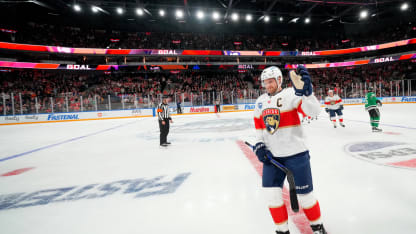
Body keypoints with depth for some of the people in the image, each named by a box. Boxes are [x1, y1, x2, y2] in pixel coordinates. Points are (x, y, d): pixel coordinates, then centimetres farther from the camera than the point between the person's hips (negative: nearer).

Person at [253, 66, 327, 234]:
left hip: (295, 153, -5)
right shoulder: (260, 101, 8)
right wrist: (259, 145, 3)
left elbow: (314, 111, -23)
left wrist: (305, 91, -39)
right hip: (272, 155, 5)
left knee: (304, 194, 7)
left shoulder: (290, 94, -10)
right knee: (271, 193, 4)